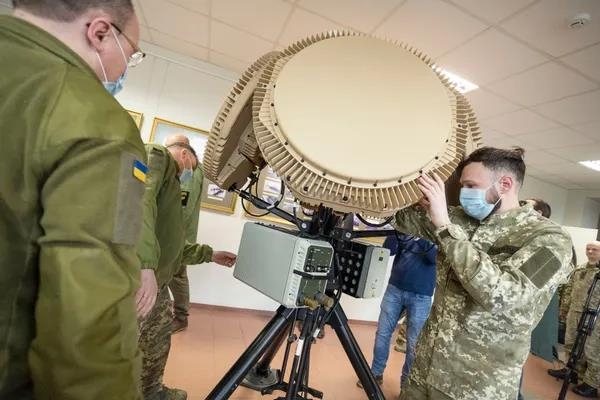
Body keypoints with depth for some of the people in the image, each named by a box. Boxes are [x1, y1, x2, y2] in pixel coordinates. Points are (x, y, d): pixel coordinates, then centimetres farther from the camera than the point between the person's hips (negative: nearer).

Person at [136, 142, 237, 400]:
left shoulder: (170, 183, 28)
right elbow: (139, 198, -23)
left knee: (157, 342, 24)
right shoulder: (156, 155, -1)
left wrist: (210, 255, 32)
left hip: (156, 282, 11)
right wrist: (145, 264, -32)